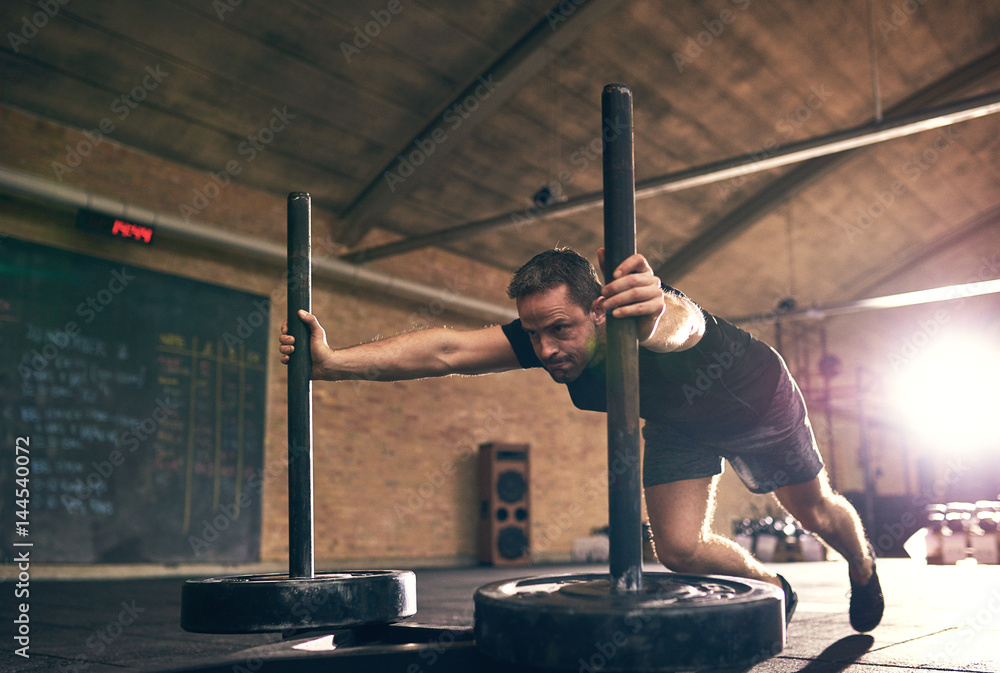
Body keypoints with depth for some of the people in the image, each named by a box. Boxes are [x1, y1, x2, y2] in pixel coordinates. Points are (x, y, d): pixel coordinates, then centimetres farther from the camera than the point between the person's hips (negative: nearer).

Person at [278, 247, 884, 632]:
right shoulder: (542, 338, -32)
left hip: (757, 401, -3)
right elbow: (446, 350, -41)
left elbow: (679, 324, -71)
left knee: (816, 511, 17)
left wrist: (654, 317, -95)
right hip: (679, 425, 4)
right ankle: (773, 590, 23)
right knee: (681, 548, -9)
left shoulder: (665, 315, -46)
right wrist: (332, 361, -51)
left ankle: (864, 569, 54)